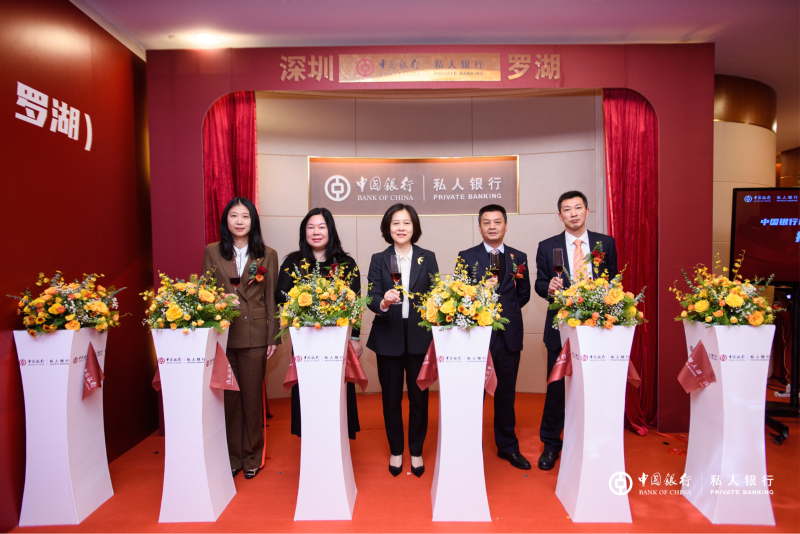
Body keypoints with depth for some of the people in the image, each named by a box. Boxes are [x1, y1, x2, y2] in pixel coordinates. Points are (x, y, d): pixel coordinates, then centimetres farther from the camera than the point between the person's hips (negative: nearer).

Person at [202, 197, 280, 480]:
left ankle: (252, 457, 24)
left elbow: (271, 298, 3)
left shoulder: (267, 255, 4)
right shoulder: (212, 252, 6)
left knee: (252, 397, 7)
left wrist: (273, 336, 0)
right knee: (228, 397, 7)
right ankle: (231, 457, 24)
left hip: (255, 336, -1)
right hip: (221, 334, 1)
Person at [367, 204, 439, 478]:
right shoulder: (379, 259, 3)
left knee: (419, 396, 8)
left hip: (419, 337, 0)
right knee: (391, 397, 11)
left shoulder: (427, 258, 4)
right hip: (389, 337, 0)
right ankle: (396, 451, 29)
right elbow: (372, 298, -5)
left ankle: (416, 451, 28)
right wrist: (383, 302, -28)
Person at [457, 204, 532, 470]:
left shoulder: (519, 257, 10)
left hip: (509, 335, 3)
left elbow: (524, 294, 13)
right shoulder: (466, 257, 2)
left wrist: (505, 310, 1)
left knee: (506, 393, 13)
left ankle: (508, 446, 29)